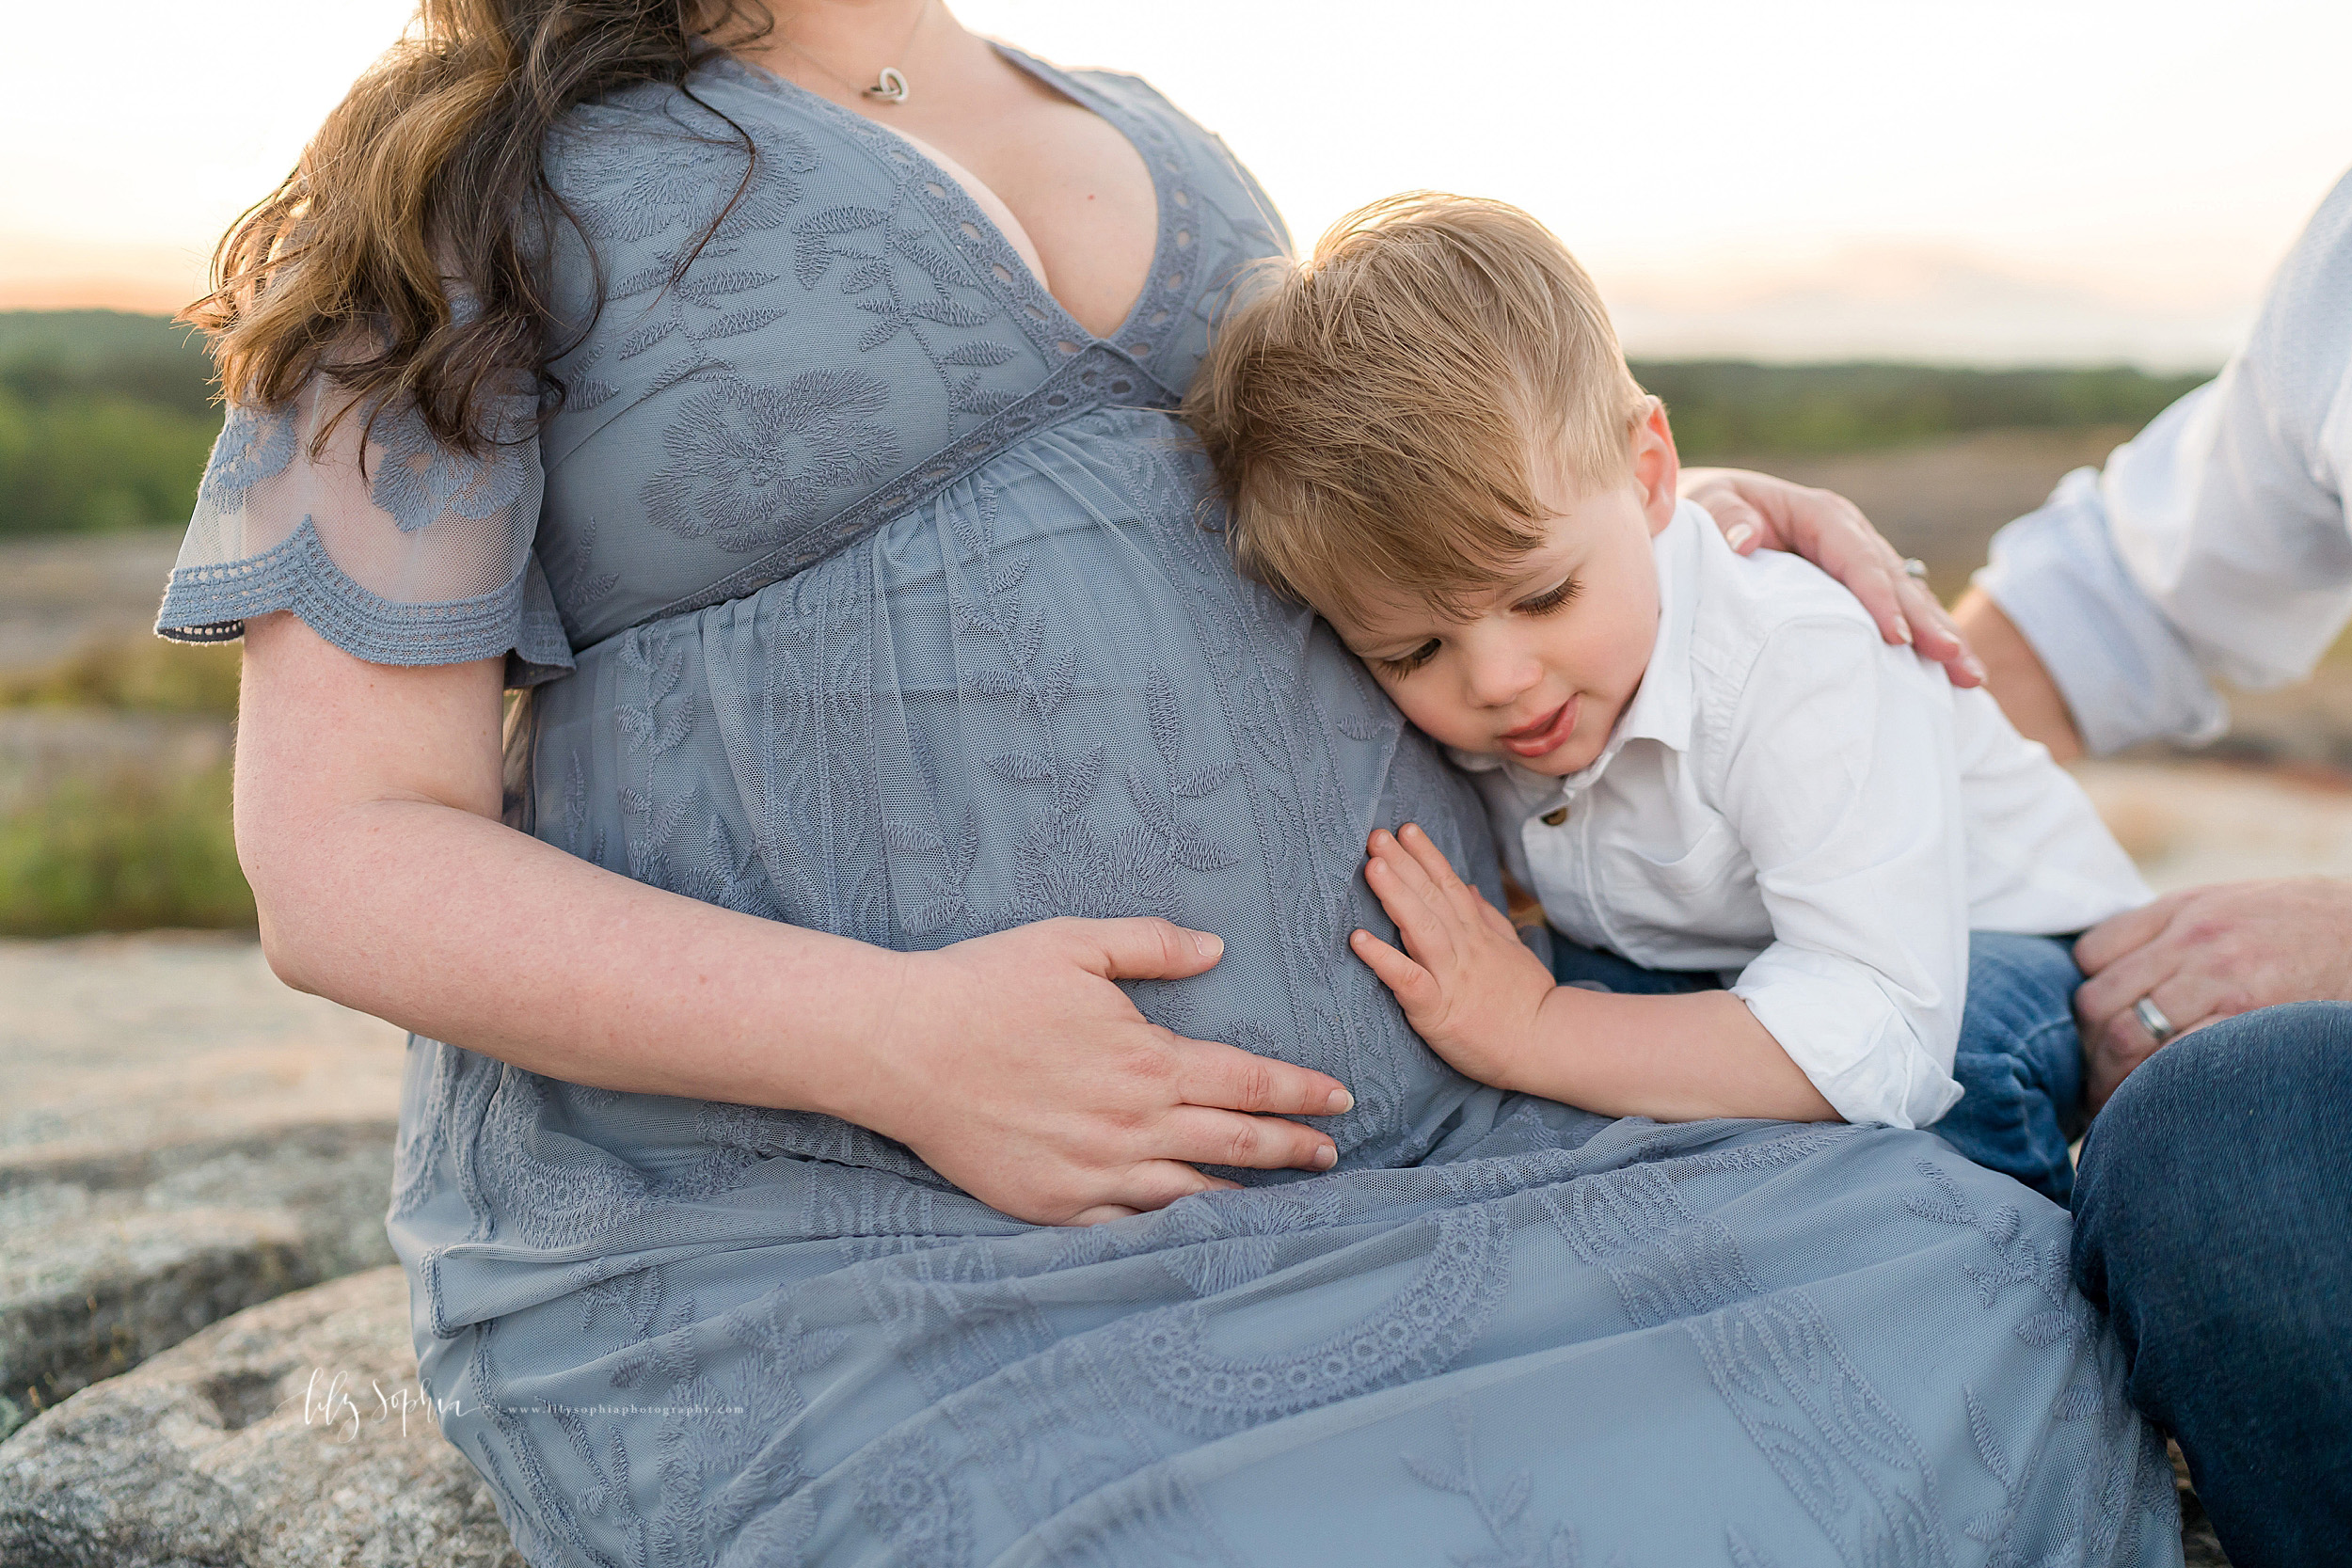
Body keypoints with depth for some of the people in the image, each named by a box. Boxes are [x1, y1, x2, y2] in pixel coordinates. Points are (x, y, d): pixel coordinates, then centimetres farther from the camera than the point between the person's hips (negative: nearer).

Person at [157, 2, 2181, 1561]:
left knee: (1996, 1339, -10)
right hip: (833, 1262, -5)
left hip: (1386, 1152, 6)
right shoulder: (487, 191, -1)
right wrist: (893, 1039, -21)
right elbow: (343, 857, -7)